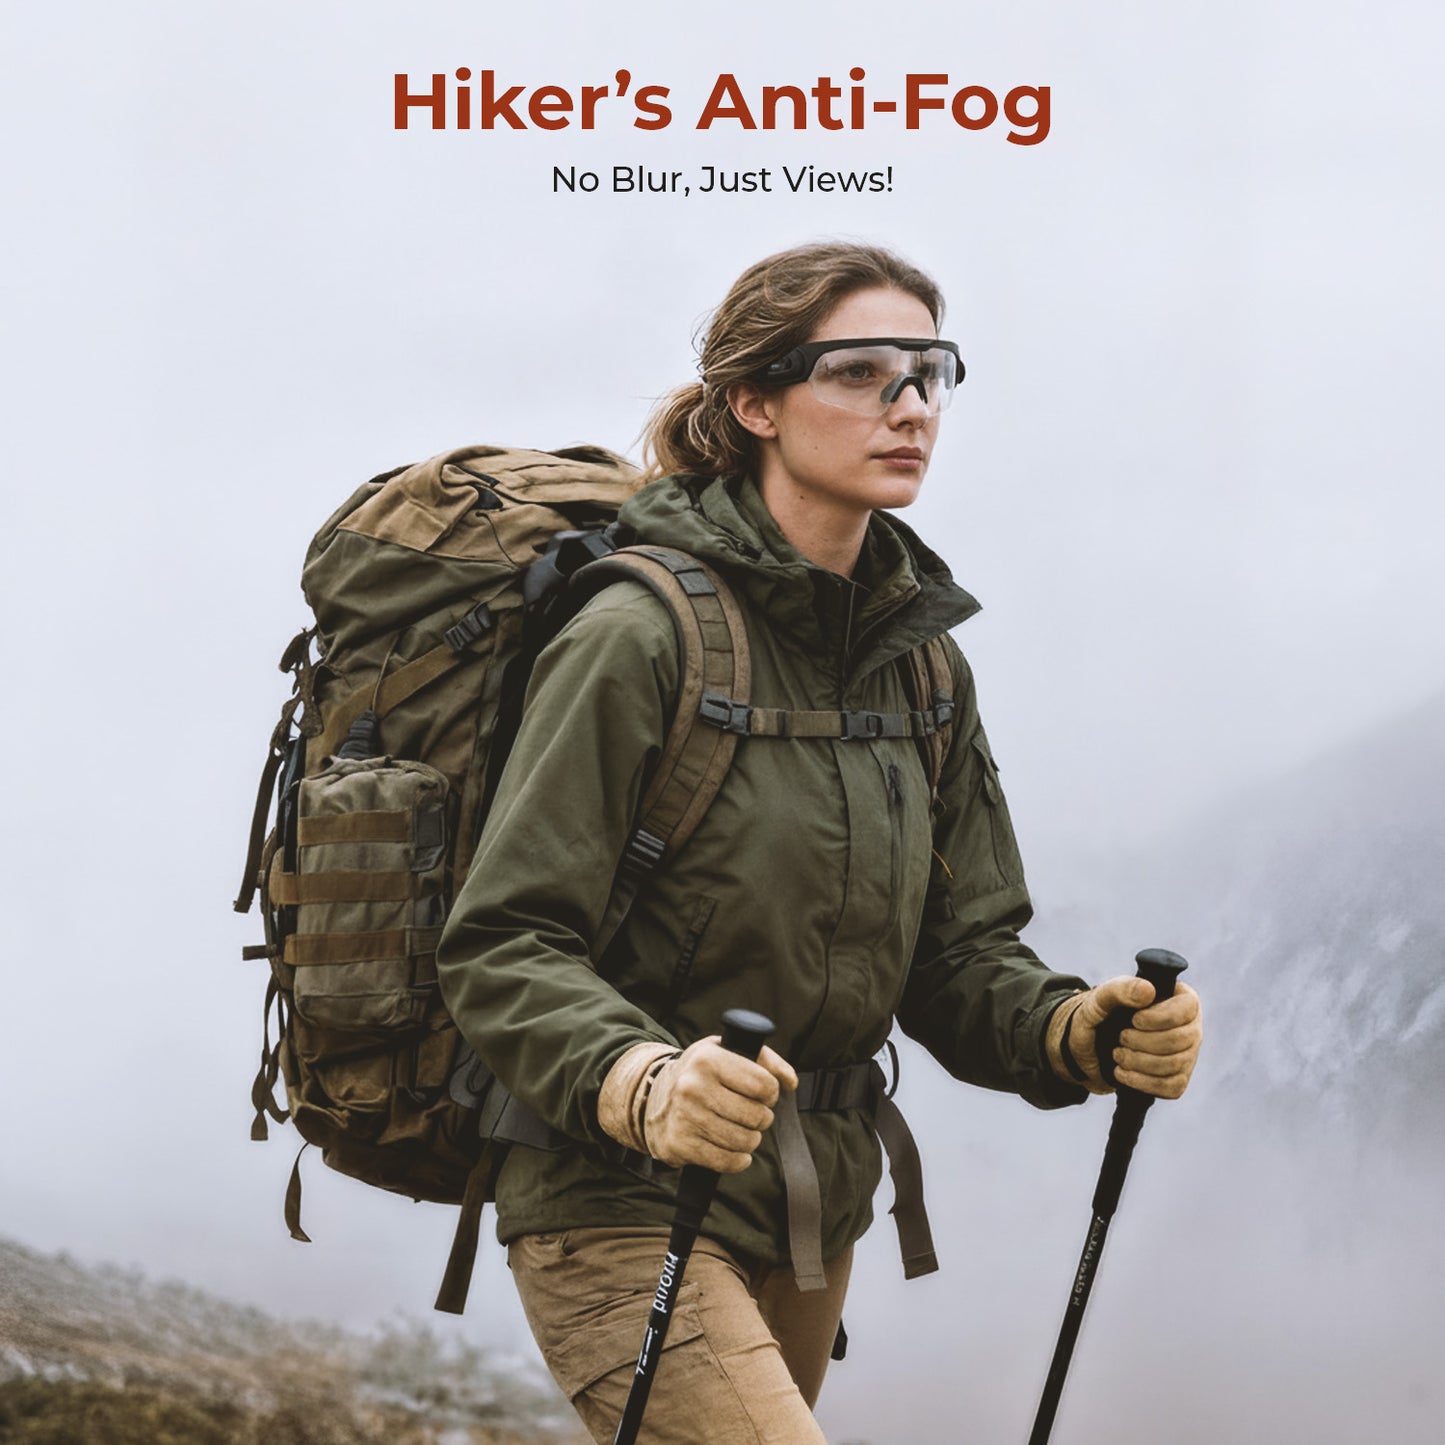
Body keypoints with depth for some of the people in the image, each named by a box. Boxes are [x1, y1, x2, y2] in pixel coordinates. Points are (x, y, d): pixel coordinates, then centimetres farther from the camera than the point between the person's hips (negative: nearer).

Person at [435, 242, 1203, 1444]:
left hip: (815, 1206, 7)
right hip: (622, 1203, -7)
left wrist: (1078, 1028, -12)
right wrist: (643, 1085, -34)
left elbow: (960, 958, 9)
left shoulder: (919, 657, 8)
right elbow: (502, 948, -17)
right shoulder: (642, 635, -14)